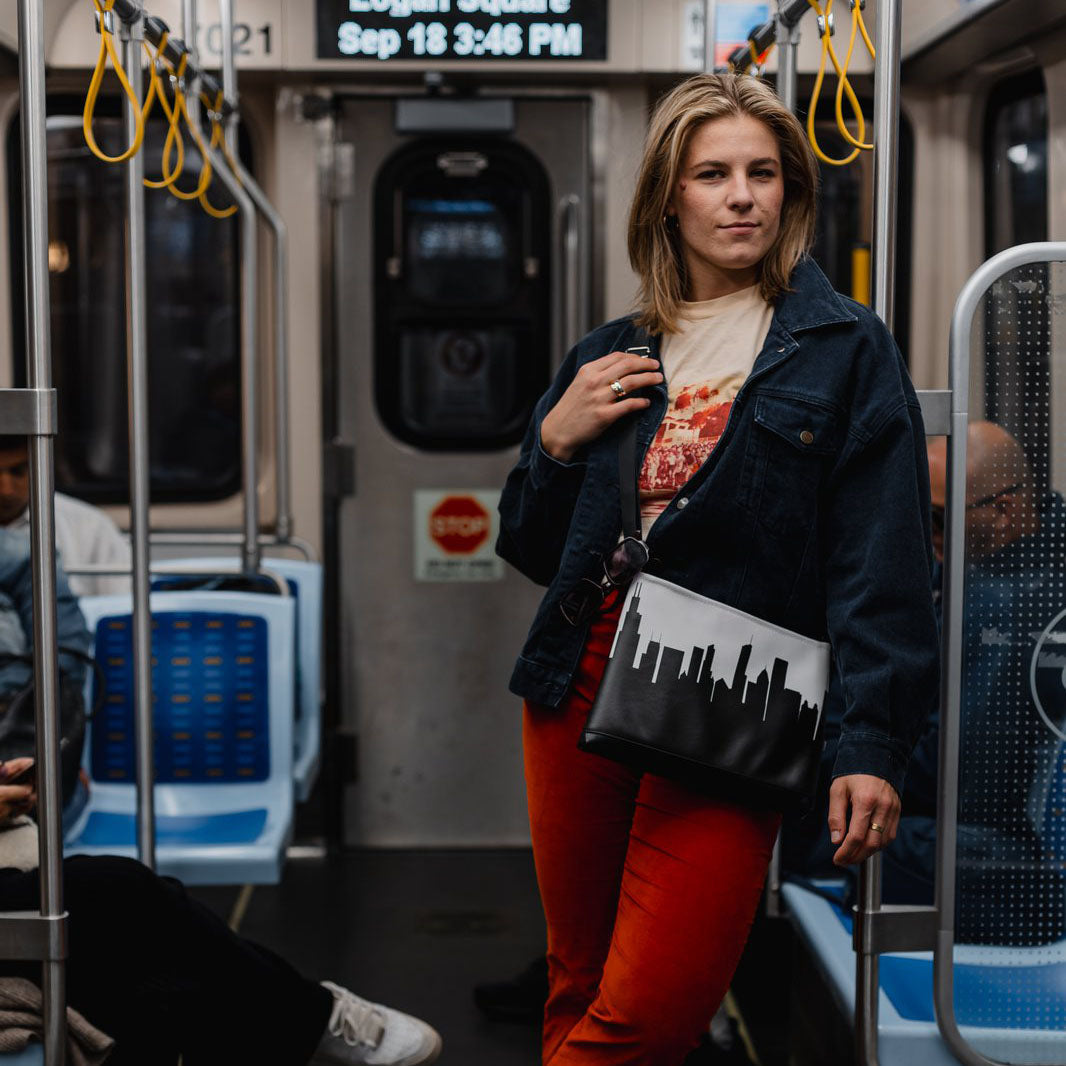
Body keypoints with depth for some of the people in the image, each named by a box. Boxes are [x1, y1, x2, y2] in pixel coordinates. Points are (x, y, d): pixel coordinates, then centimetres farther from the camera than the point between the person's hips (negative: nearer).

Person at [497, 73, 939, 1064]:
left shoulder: (844, 349, 2)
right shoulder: (606, 358, 14)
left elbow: (882, 562, -5)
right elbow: (530, 548, 20)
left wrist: (872, 742, -14)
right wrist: (556, 442, 2)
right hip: (582, 685, 4)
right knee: (579, 985, 12)